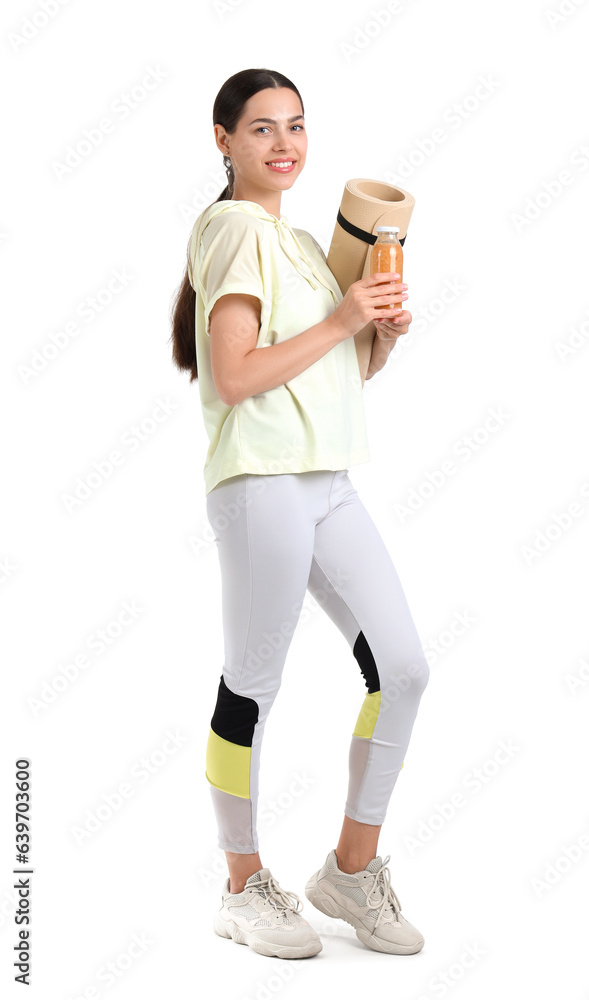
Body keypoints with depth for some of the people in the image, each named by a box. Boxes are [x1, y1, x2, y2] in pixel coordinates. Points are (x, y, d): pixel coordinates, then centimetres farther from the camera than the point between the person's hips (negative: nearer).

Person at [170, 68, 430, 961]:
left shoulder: (303, 242, 21)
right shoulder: (235, 228, -5)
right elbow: (237, 376, -16)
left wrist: (384, 333, 7)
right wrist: (341, 320, -12)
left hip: (330, 483, 9)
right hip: (262, 482, -9)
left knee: (402, 668, 4)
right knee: (252, 686, 0)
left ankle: (352, 868, 19)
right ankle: (245, 888, 17)